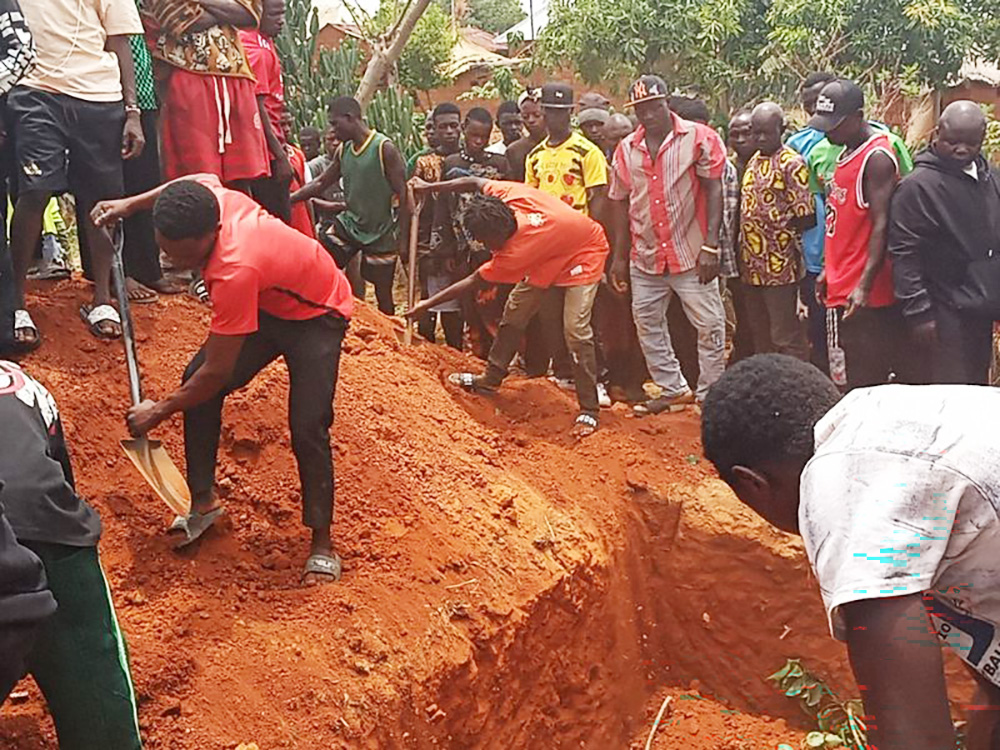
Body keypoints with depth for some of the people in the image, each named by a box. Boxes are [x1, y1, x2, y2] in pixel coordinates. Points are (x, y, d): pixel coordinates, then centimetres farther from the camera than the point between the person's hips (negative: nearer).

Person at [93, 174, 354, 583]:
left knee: (307, 427, -19)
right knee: (195, 382, -3)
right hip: (266, 302, 8)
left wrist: (158, 412, -17)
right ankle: (203, 502, 11)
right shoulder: (209, 196, -23)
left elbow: (218, 372, -33)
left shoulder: (234, 270, -43)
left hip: (316, 316, -8)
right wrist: (131, 204, 5)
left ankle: (322, 544, -3)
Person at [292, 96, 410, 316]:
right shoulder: (343, 151, 4)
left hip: (380, 233, -6)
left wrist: (402, 240, -17)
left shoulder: (385, 149, -15)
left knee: (383, 294, 3)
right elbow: (320, 184, 14)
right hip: (349, 223, 6)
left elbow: (403, 197, -15)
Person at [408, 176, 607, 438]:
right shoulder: (504, 193, -26)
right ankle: (491, 379, 19)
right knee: (513, 313, 6)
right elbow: (475, 183, -4)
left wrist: (428, 305, -18)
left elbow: (473, 281, -26)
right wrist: (428, 187, -6)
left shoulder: (515, 253, -37)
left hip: (584, 256, -9)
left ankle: (588, 410, -11)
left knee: (576, 329, -20)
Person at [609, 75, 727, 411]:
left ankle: (709, 394, 10)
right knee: (647, 325, 12)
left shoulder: (699, 138, -6)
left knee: (710, 326, -2)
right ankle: (675, 389, 25)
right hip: (646, 257, 5)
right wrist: (619, 257, 10)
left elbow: (713, 190, -8)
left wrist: (711, 246, -15)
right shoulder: (626, 149, 7)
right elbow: (620, 203, 12)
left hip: (691, 253, -4)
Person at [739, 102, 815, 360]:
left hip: (780, 267, -8)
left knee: (785, 338, -2)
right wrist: (743, 256, 11)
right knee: (760, 337, 17)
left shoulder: (792, 164, -11)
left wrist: (778, 232, -3)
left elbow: (806, 218, -14)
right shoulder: (753, 162, 14)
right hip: (752, 265, 8)